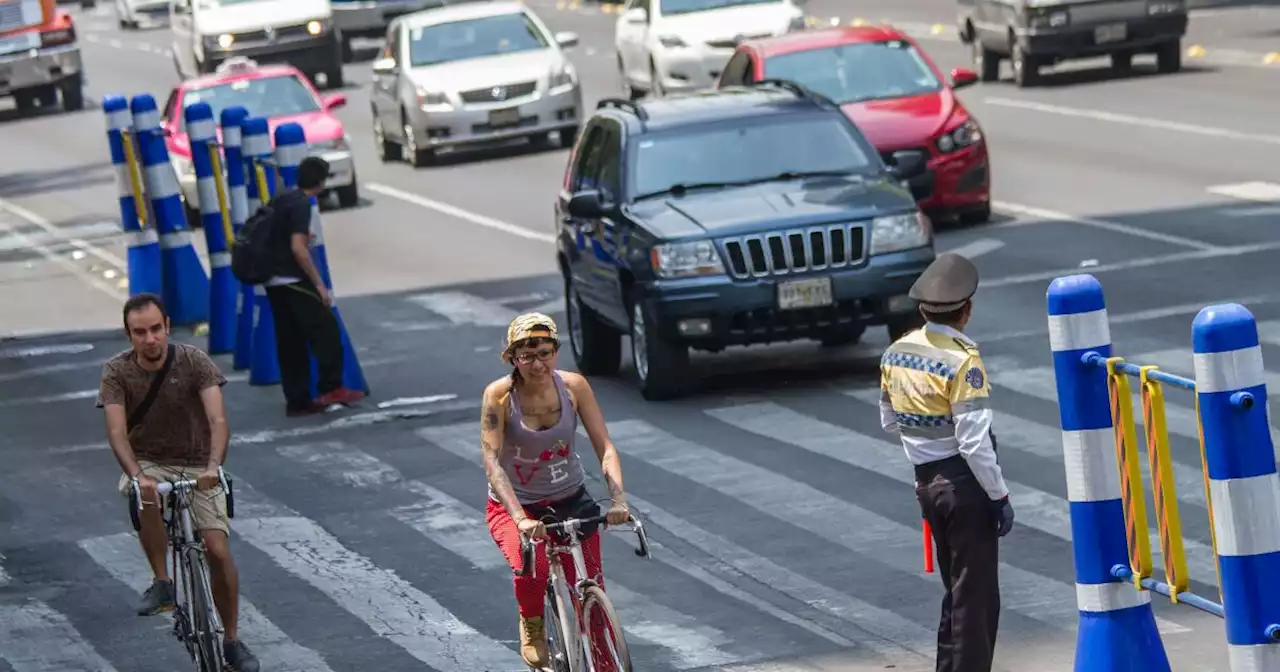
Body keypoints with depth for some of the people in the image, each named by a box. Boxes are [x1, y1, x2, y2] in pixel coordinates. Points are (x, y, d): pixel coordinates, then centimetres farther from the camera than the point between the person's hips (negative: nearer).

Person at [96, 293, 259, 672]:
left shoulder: (194, 362, -14)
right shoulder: (117, 372, -12)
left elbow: (218, 420, -25)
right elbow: (117, 432, -23)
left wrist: (214, 465, -44)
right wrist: (137, 475, -42)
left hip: (197, 467, 0)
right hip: (148, 464, 0)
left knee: (217, 550, -13)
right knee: (146, 499, -37)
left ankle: (231, 641, 5)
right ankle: (162, 583, -18)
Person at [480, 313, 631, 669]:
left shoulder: (573, 386, -11)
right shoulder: (499, 395, -19)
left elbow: (605, 448, -12)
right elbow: (492, 463, -26)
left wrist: (618, 500, -29)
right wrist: (520, 519, -39)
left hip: (571, 500, 3)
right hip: (513, 506, -3)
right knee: (532, 569, -31)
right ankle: (532, 627, 0)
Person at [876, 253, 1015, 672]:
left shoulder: (896, 353, 3)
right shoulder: (962, 361, -19)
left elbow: (890, 422, 15)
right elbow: (974, 442, -21)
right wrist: (1000, 496, -14)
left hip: (927, 480, 8)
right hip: (964, 481, -8)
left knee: (956, 590, 20)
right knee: (976, 595, 1)